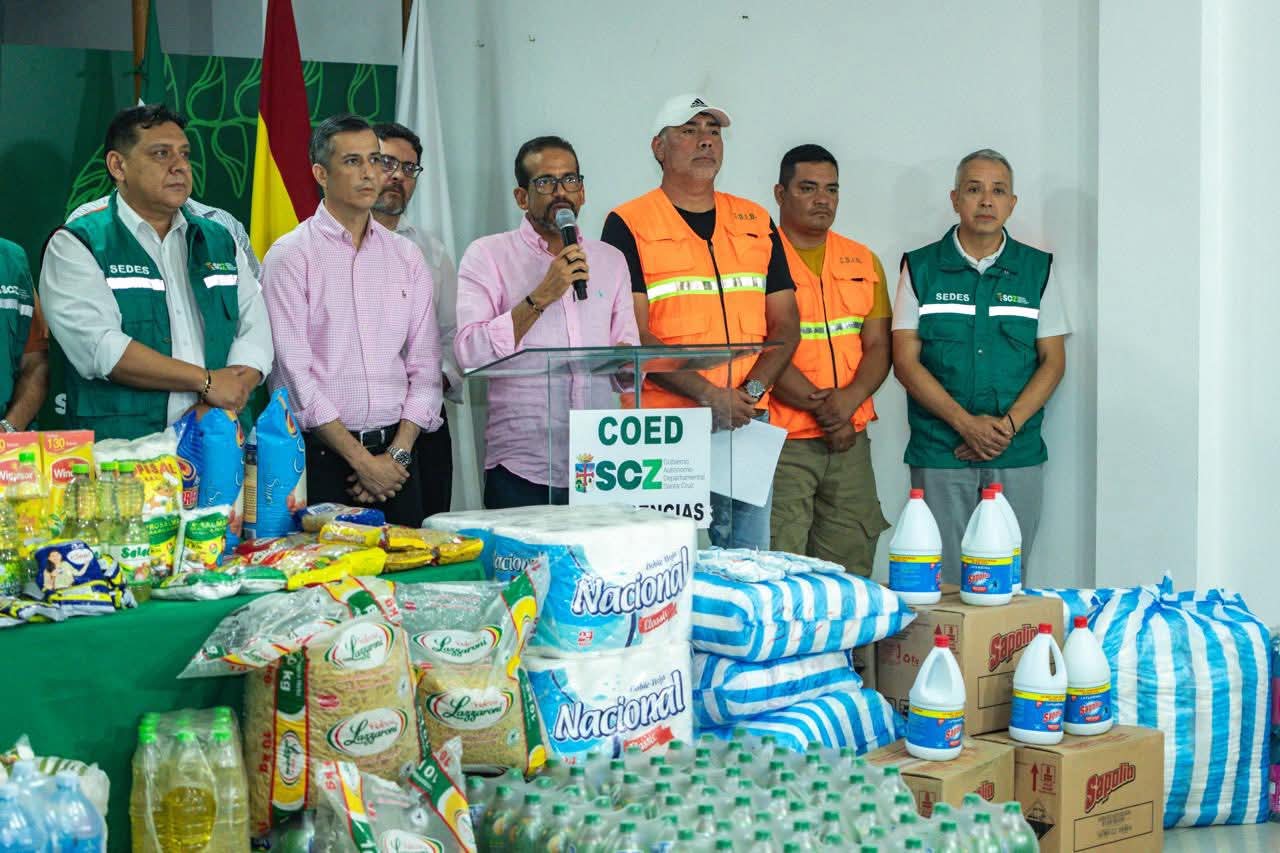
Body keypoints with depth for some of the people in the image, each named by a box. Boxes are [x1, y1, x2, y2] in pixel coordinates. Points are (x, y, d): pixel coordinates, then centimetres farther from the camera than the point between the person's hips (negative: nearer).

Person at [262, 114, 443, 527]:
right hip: (322, 455, -4)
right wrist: (361, 459, -11)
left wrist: (398, 454, -4)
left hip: (397, 458, 4)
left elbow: (424, 366, 8)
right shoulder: (289, 256, -3)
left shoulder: (407, 256, 11)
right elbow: (292, 374, -9)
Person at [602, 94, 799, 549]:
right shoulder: (629, 224, 0)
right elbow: (631, 336, -8)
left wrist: (753, 389, -6)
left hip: (749, 422, 4)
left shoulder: (756, 221, 15)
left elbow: (785, 323, 12)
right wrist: (707, 394, -17)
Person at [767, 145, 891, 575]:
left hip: (851, 440, 5)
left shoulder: (863, 261, 14)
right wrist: (821, 408, -14)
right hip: (782, 439, -5)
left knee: (851, 568, 7)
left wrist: (849, 400, -11)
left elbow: (878, 346, 9)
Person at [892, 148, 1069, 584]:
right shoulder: (920, 268, 7)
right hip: (939, 452, -1)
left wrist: (1009, 424, -8)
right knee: (940, 586, -3)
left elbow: (1053, 360, 7)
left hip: (1017, 455, 1)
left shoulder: (1037, 270, 10)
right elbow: (906, 361, 0)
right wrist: (966, 422, -11)